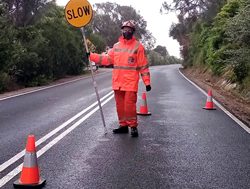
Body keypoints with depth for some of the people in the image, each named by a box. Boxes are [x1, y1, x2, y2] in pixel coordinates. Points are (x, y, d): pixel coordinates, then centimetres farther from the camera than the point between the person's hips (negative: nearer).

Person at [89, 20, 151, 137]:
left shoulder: (138, 46, 0)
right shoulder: (116, 46, 13)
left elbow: (143, 65, -2)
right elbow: (107, 59, 12)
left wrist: (147, 81, -6)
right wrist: (91, 56, 4)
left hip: (131, 83, -5)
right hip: (117, 82, 5)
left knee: (129, 105, -8)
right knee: (120, 105, 10)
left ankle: (133, 126, 7)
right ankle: (123, 125, 23)